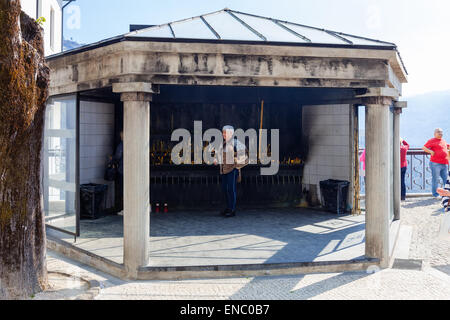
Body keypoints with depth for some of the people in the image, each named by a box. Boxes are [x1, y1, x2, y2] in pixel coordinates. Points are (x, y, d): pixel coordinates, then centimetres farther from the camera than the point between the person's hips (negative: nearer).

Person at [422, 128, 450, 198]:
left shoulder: (443, 141, 20)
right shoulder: (432, 141, -1)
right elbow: (424, 148, -5)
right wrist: (430, 151, -19)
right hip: (436, 163, -7)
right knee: (435, 179, -2)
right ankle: (435, 194, 7)